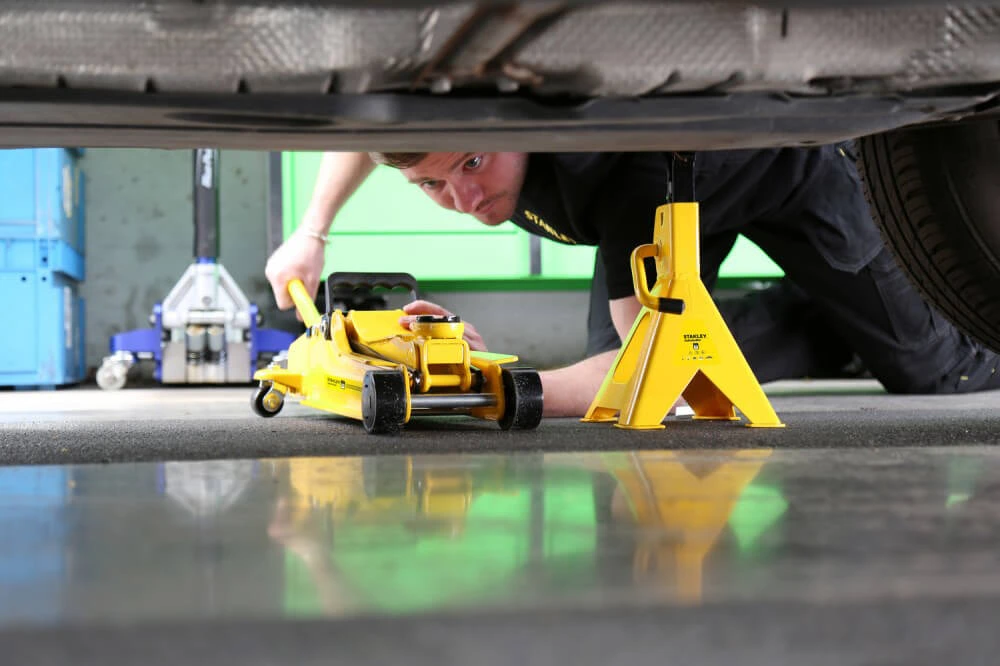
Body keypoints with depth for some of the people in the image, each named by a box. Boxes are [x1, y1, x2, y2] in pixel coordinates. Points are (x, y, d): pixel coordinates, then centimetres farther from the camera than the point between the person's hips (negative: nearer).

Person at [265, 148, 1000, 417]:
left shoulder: (615, 162, -48)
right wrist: (312, 233, -9)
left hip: (789, 160, -6)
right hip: (676, 204, 6)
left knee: (932, 374, -1)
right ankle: (823, 317, 18)